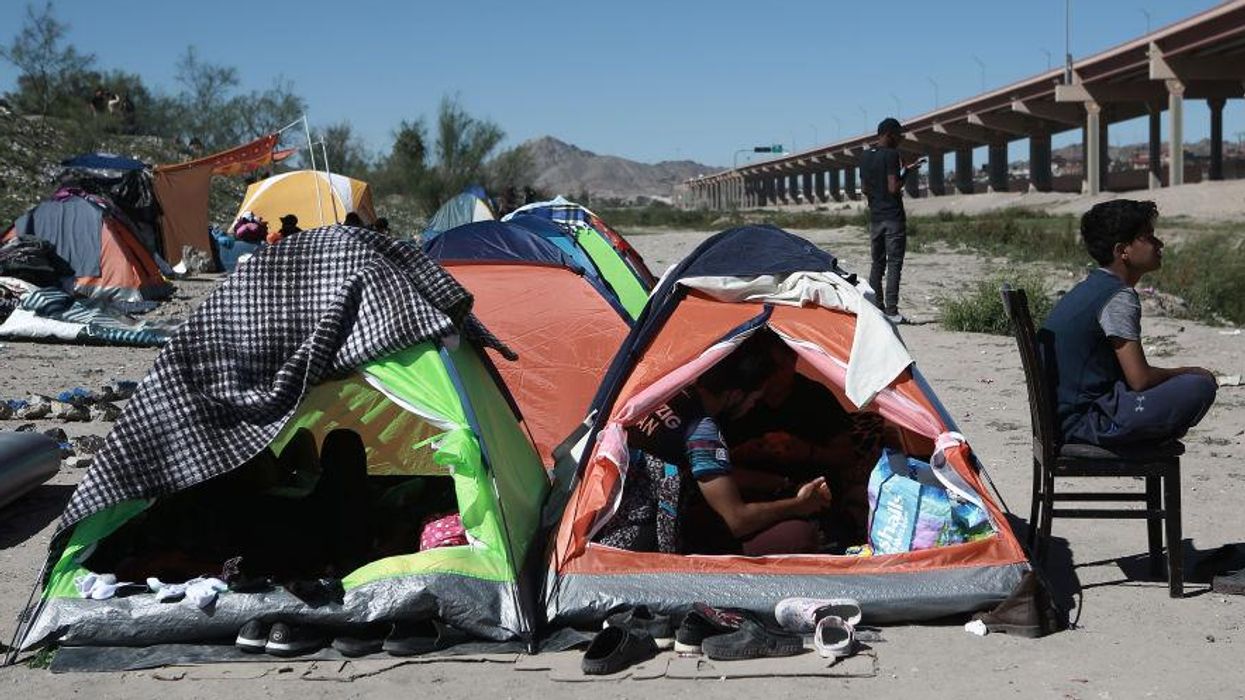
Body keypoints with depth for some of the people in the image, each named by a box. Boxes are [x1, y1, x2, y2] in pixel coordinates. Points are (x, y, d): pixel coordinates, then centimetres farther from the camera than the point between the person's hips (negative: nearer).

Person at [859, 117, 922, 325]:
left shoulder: (865, 156, 10)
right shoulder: (891, 154, -13)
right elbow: (894, 188, -18)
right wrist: (906, 172, -3)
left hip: (875, 217, 7)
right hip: (893, 217, -7)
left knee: (877, 263, 13)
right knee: (894, 263, -6)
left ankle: (876, 308, 13)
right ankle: (891, 311, -10)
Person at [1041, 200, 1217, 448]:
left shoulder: (1091, 288, 14)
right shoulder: (1118, 297, -15)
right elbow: (1140, 379, -18)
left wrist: (1178, 374, 13)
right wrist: (1187, 372, -1)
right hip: (1087, 421, -10)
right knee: (1200, 386, -15)